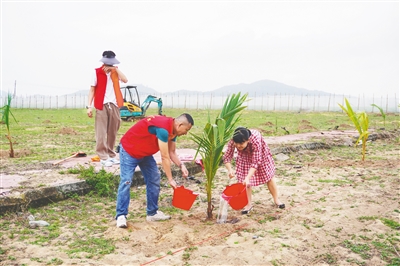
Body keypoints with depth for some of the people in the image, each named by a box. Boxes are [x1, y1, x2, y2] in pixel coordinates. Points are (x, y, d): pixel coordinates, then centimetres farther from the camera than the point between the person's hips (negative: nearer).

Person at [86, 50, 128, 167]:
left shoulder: (115, 71, 9)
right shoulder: (97, 72, -1)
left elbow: (125, 80, -9)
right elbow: (92, 90, -1)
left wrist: (115, 69, -10)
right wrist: (89, 106, -6)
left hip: (114, 105, 3)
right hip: (102, 105, -3)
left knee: (112, 132, 8)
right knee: (101, 132, -4)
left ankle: (111, 155, 17)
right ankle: (103, 157, 0)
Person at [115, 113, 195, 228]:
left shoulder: (173, 129, -5)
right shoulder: (163, 128, -34)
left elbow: (172, 153, 1)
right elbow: (165, 157, -31)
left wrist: (181, 165, -17)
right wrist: (170, 179, -25)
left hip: (145, 153, 9)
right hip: (129, 150, -9)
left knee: (154, 180, 5)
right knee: (126, 181, -15)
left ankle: (152, 213, 12)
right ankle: (121, 215, -8)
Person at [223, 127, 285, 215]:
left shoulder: (255, 140, -44)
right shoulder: (232, 141, -36)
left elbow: (255, 162, -41)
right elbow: (226, 157, -28)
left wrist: (248, 177, -51)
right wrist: (230, 169, -48)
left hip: (260, 153, -2)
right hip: (244, 156, 2)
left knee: (268, 176, 8)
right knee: (244, 181, -6)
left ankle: (276, 199, 27)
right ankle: (248, 204, 10)